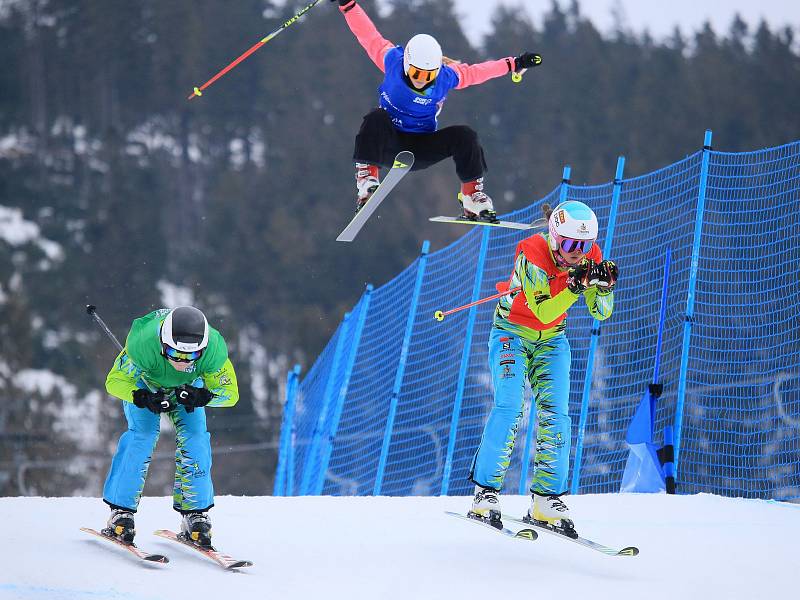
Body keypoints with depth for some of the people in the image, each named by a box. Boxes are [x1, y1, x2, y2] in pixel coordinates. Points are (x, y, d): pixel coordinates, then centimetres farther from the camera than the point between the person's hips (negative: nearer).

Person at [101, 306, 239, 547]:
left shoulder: (214, 349, -38)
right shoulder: (142, 344, -44)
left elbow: (230, 392, -24)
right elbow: (115, 381, -29)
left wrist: (203, 396, -44)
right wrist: (142, 398, -48)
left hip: (187, 387, 2)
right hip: (142, 381, -2)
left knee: (194, 437, -15)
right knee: (143, 434, -20)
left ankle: (194, 514, -2)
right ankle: (121, 511, -10)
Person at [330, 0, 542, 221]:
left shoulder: (446, 76, -12)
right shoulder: (393, 61, -16)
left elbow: (475, 72, 5)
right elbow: (368, 34, -6)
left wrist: (514, 64, 11)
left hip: (422, 151, 2)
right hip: (388, 144, -2)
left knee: (464, 136, -20)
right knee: (376, 119, -34)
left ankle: (472, 198, -6)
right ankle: (367, 180, -38)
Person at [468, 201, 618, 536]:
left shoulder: (589, 256, -13)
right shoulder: (532, 256, -28)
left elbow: (601, 312, -10)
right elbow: (543, 312, -33)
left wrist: (605, 287, -29)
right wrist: (574, 288, -44)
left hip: (551, 339, 5)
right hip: (512, 333, -5)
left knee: (555, 415, -7)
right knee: (509, 408, -19)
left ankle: (548, 501, -2)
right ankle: (485, 494, -14)